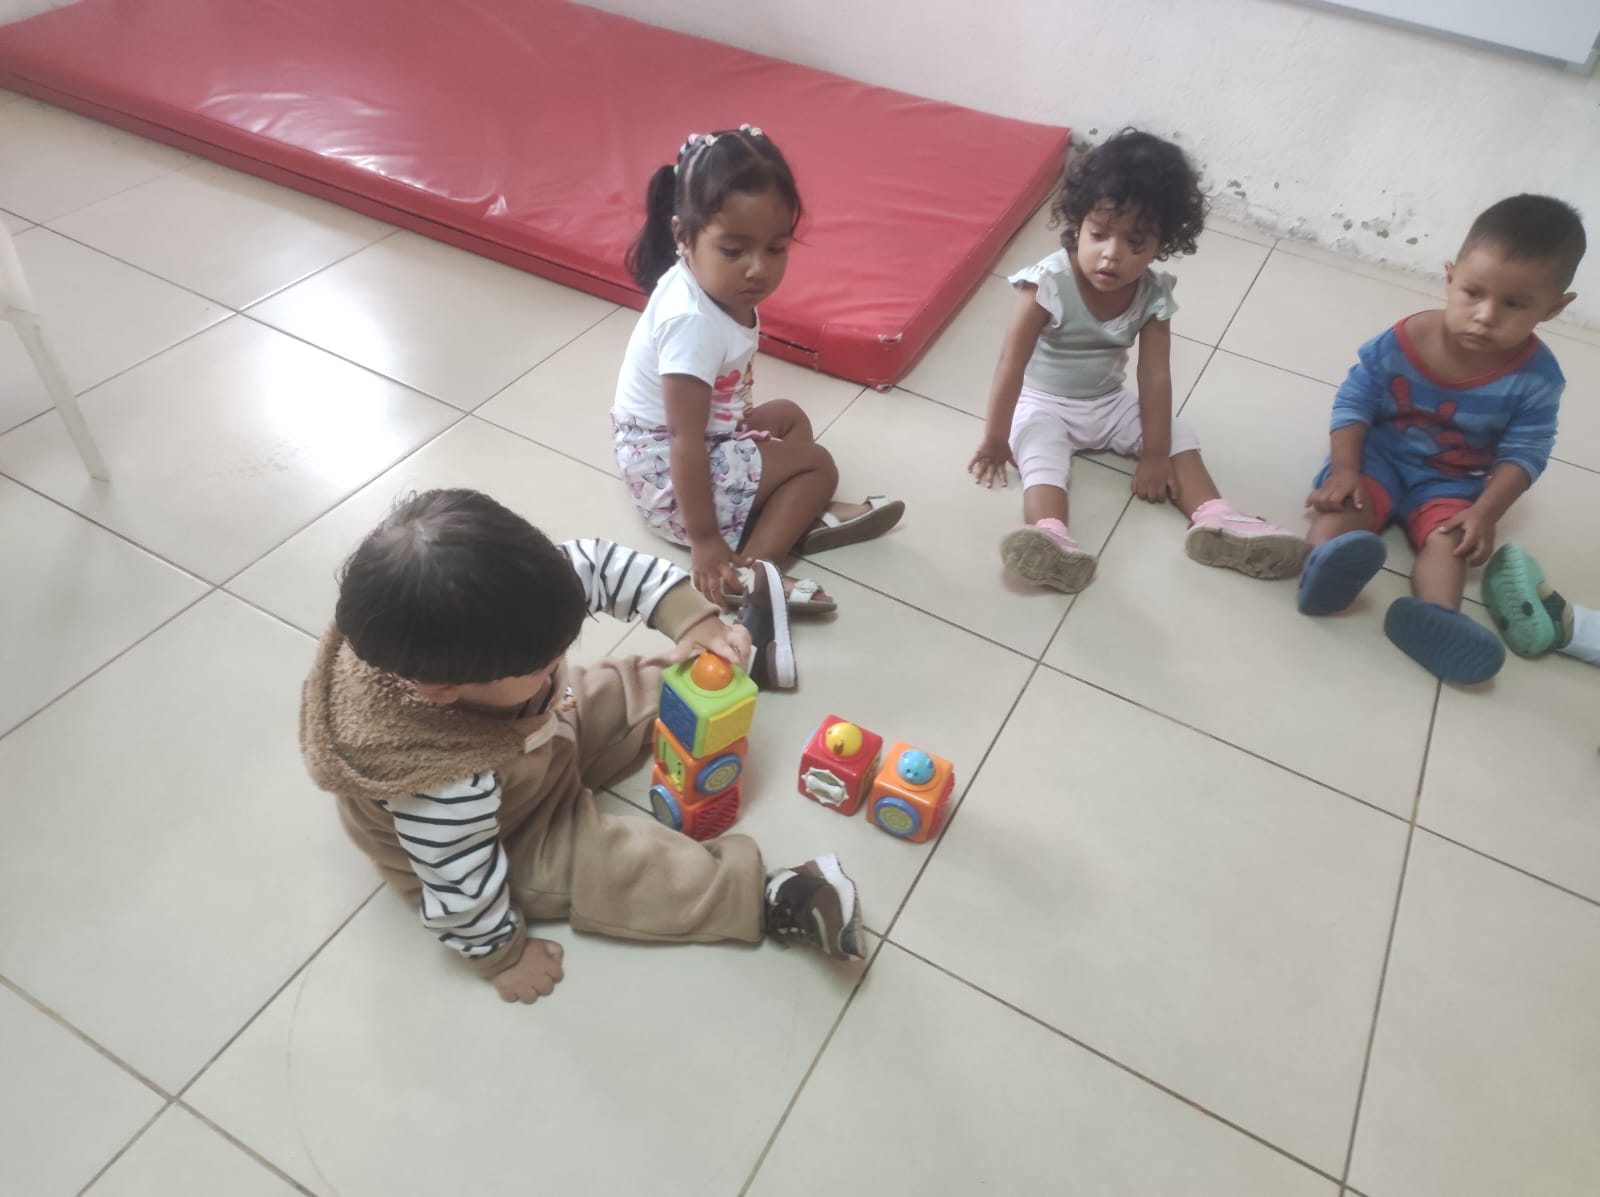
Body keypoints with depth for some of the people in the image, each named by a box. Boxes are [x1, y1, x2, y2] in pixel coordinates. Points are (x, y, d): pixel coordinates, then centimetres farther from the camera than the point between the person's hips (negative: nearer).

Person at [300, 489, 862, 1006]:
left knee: (634, 687, 10)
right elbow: (461, 890, -30)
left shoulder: (484, 615, -33)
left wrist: (691, 616, -31)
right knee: (616, 866, -15)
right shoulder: (444, 788, -47)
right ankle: (769, 899, -6)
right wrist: (503, 953, -12)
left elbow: (594, 564, -23)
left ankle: (742, 644, 31)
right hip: (508, 843, -6)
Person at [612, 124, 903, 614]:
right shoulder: (692, 322, -32)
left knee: (789, 416, 23)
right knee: (818, 465, -5)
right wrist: (705, 541, -29)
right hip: (669, 467, -9)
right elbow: (686, 441, -31)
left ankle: (798, 517, 7)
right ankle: (751, 570, -14)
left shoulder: (715, 284, -6)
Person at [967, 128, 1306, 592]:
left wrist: (1155, 453, -15)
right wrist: (994, 439, -19)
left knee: (1179, 436, -5)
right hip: (1043, 404, -5)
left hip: (1110, 402, 5)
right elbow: (1012, 365, -23)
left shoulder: (1154, 293, -13)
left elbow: (1155, 376, -12)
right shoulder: (1049, 281, -26)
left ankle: (1215, 519, -17)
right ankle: (1050, 535, -55)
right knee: (1041, 456, -33)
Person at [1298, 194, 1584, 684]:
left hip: (1453, 483, 1)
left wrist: (1485, 513, -21)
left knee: (1449, 536, -26)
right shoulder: (1401, 341, -18)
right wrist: (1344, 469, -20)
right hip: (1380, 456, 0)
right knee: (1342, 503, -29)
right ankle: (1327, 567, -57)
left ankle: (1434, 616, -50)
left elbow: (1523, 453, -9)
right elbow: (1353, 401, -10)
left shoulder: (1536, 378, -15)